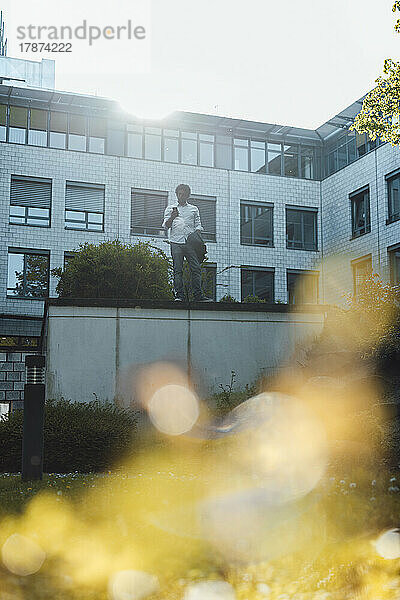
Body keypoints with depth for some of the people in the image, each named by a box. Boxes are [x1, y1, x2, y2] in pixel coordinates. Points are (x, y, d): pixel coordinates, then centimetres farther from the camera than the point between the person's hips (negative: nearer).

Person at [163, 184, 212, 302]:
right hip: (176, 242, -1)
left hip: (190, 242, 1)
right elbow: (166, 226, 8)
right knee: (177, 269, -5)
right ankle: (179, 295, -3)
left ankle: (198, 295, -8)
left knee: (196, 268, -8)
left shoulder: (194, 209, 20)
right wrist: (172, 218, -12)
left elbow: (198, 225, 19)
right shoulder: (170, 208, 17)